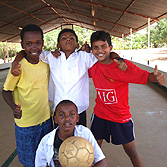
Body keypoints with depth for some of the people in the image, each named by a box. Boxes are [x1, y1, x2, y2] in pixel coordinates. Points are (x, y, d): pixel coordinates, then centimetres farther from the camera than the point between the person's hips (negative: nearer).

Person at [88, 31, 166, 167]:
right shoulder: (92, 66, -6)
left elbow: (145, 76, -20)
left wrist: (156, 76, -43)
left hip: (121, 116, -3)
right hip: (100, 115, 3)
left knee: (132, 152, 10)